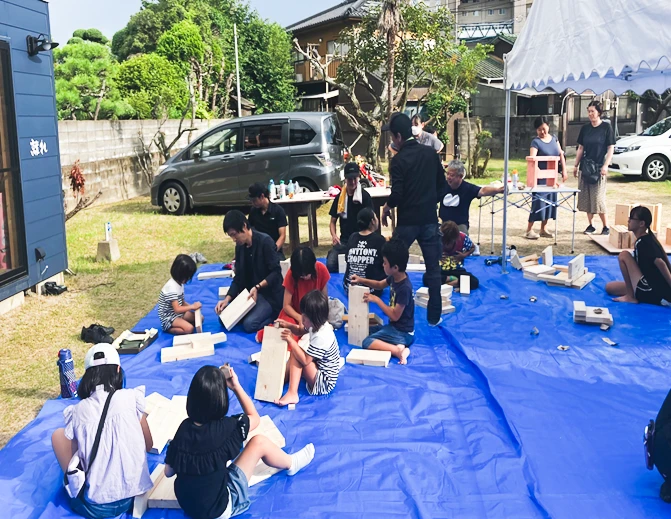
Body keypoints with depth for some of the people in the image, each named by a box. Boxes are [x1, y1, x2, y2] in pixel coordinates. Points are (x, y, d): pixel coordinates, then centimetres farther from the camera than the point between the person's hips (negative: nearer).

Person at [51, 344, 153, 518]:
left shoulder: (77, 411, -5)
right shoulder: (131, 398, -6)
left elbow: (73, 454, 6)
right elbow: (148, 445, 6)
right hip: (132, 496, 1)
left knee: (59, 435, 14)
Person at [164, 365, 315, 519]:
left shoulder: (184, 428, -11)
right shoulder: (225, 428, -23)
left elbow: (168, 472, 0)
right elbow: (254, 417, -1)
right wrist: (236, 387, -1)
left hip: (187, 505, 5)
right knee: (260, 442, 1)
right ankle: (291, 464, 29)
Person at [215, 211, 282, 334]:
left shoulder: (265, 241, -17)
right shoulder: (240, 246, 5)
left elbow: (276, 272, -18)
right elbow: (238, 277, 5)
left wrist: (258, 287, -31)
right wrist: (227, 299, -9)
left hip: (270, 294, -8)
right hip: (249, 292, 8)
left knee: (249, 324, -27)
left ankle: (274, 315, -1)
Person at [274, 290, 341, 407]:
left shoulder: (321, 337, -31)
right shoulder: (318, 325, -4)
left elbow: (305, 360, -26)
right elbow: (300, 331, 16)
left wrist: (291, 341, -22)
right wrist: (288, 325, -3)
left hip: (323, 382, -10)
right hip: (319, 367, 10)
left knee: (296, 354, -17)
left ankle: (292, 394, -21)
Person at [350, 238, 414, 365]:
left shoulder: (405, 288, -27)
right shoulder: (394, 277, -2)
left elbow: (395, 316, -22)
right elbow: (379, 285, 19)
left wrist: (376, 300, -15)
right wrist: (361, 280, 3)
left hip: (403, 333, -10)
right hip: (395, 326, 10)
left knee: (367, 342, -16)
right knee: (369, 331, 20)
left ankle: (398, 351, -25)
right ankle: (398, 346, -2)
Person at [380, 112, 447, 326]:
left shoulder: (399, 160, -12)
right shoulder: (431, 153, 2)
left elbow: (397, 194, -16)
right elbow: (442, 185, 8)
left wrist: (387, 207, 3)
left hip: (407, 221, -4)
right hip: (429, 219, 4)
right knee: (433, 268, 8)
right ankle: (434, 316, 13)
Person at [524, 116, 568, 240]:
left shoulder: (553, 138, 8)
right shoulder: (536, 142, -12)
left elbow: (561, 154, 13)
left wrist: (564, 171, 8)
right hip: (541, 176, -6)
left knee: (550, 201, 9)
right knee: (538, 202, -9)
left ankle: (543, 229, 18)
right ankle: (529, 230, -2)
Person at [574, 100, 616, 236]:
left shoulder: (606, 127, -4)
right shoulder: (585, 128, 8)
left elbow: (611, 148, -5)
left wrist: (605, 165, -14)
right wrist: (576, 165, 10)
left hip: (598, 167, -5)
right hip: (585, 166, 5)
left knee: (598, 198, -7)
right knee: (586, 197, 5)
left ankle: (606, 227, 4)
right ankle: (590, 225, 16)